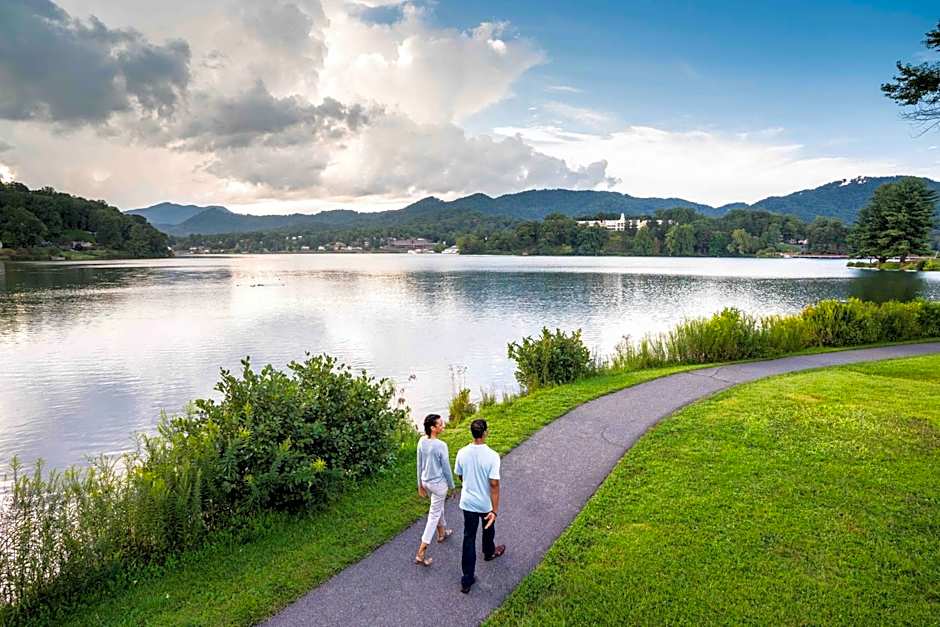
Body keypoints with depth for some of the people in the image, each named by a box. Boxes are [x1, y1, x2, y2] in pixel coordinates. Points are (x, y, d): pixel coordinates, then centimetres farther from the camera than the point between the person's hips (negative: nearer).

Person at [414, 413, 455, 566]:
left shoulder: (422, 441, -8)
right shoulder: (441, 445, -28)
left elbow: (420, 465, 3)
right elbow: (446, 469, -17)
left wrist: (420, 484, 15)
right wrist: (451, 486, -1)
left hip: (426, 481, 7)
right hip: (439, 484, -7)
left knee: (438, 506, 30)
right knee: (434, 515, 4)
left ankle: (442, 533, 52)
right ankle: (421, 554, 5)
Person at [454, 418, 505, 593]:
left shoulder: (462, 453, -12)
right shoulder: (492, 456, -24)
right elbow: (494, 484, -24)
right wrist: (495, 510, -19)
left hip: (468, 502, 2)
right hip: (486, 504, -2)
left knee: (469, 538, 10)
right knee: (488, 529, 27)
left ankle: (467, 580, 12)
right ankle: (489, 552, 56)